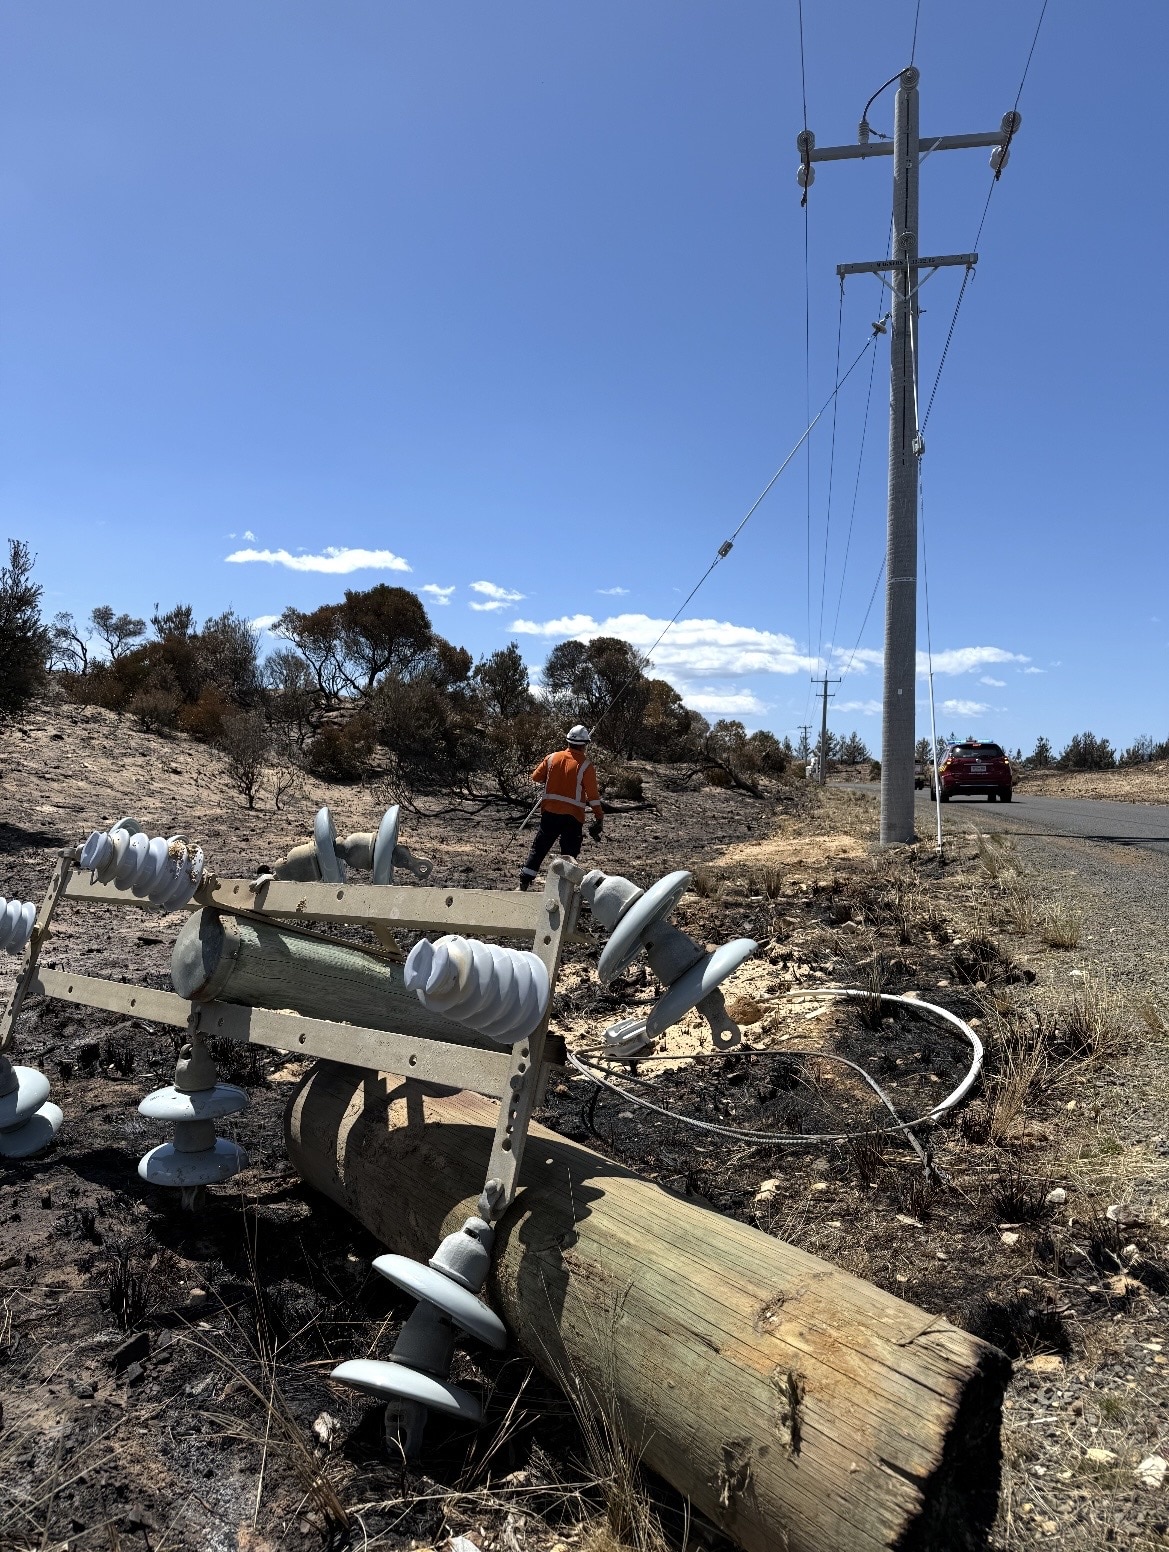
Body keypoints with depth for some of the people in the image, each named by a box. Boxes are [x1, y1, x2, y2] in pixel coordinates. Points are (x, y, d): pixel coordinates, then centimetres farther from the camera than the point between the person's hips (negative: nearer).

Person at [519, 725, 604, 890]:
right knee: (569, 853, 7)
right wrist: (599, 817, -4)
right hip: (572, 816, -4)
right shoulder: (586, 765, -11)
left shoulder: (552, 758, 1)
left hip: (550, 812, 4)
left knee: (540, 847, 16)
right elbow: (593, 795, -11)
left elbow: (536, 776, 10)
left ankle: (525, 879, 17)